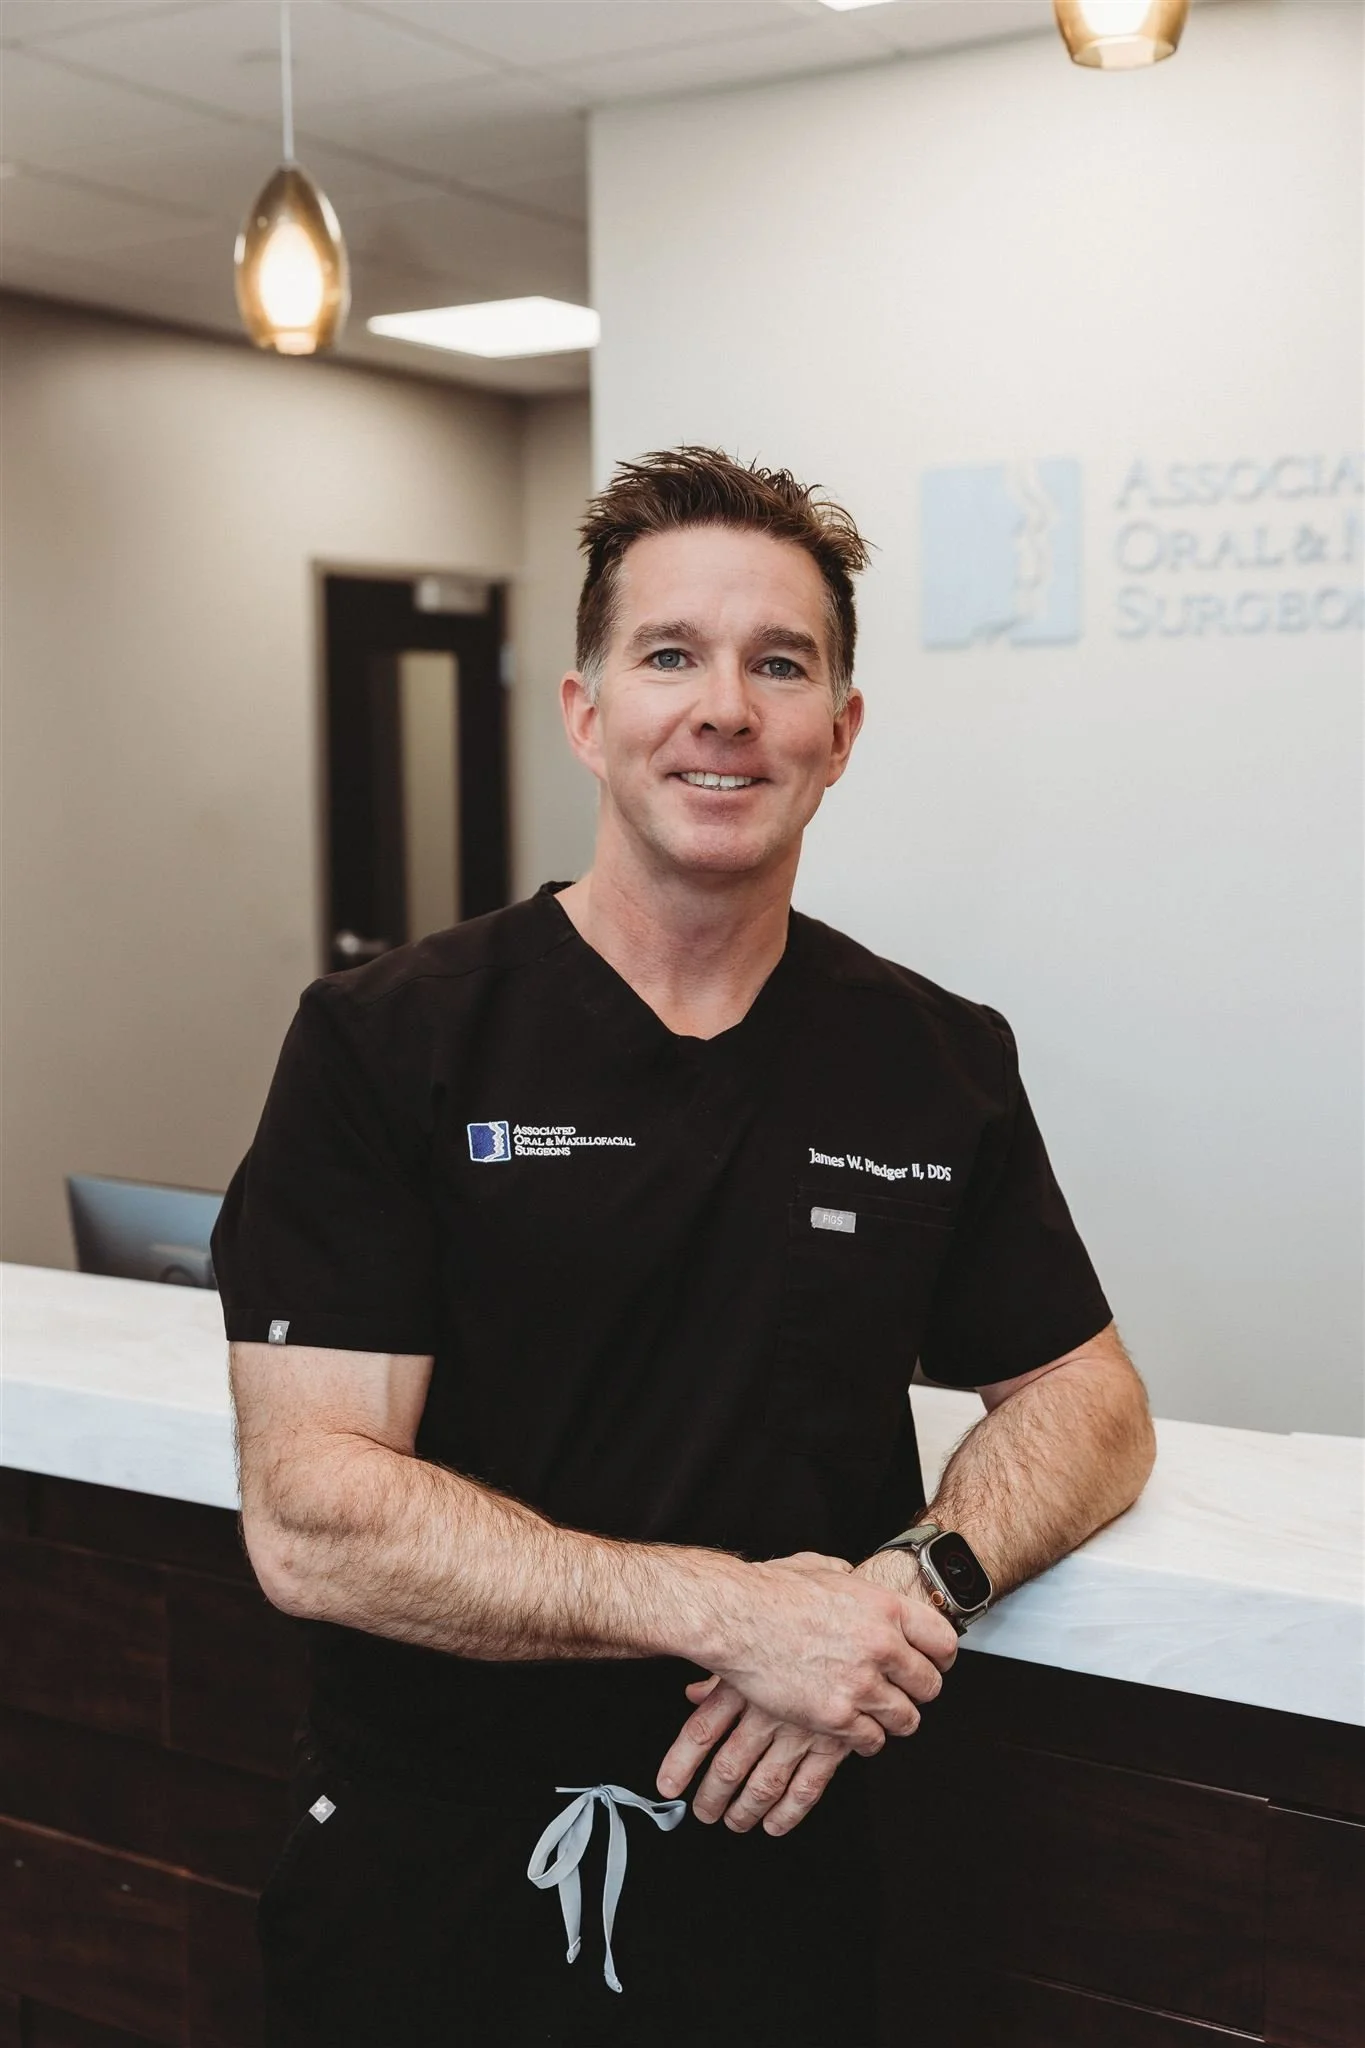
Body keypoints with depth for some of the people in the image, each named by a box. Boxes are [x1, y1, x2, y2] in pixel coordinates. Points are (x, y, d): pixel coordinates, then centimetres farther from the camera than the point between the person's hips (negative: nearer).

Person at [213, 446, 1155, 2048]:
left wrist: (918, 1586, -15)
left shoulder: (942, 1065, 1)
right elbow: (310, 1521, -16)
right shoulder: (382, 1046, -10)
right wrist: (730, 1610, -22)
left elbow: (1089, 1405, 6)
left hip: (777, 1879, 3)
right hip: (426, 1898, -2)